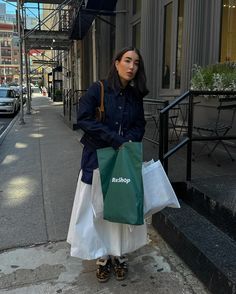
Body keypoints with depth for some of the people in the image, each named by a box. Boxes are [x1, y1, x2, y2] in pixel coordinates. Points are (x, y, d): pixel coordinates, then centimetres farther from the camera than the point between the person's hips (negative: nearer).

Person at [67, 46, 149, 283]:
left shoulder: (136, 96, 6)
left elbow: (139, 126, 9)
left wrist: (129, 142, -13)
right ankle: (102, 258, 23)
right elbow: (84, 120, -15)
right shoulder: (98, 90, -7)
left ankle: (120, 256, 26)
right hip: (98, 159, -3)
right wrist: (117, 140, -19)